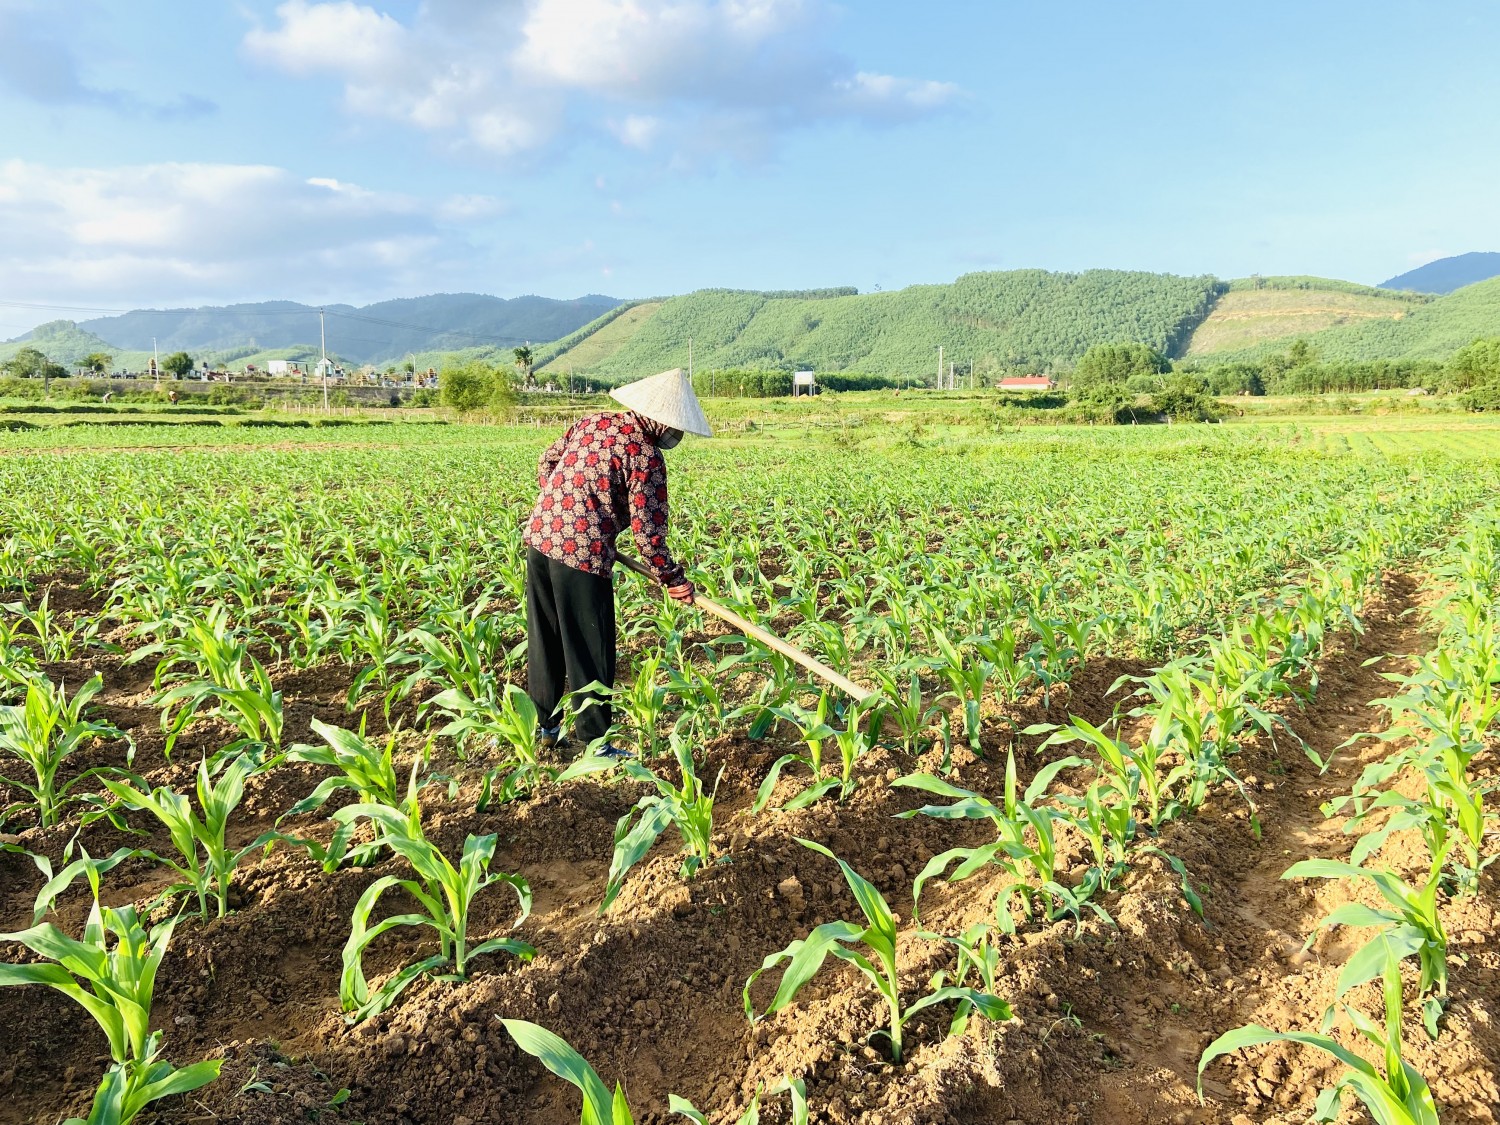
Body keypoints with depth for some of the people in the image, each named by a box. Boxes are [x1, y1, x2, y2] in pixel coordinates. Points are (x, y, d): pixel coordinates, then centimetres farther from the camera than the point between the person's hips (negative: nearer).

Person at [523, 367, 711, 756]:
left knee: (544, 641, 20)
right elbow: (647, 532, -12)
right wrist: (673, 578, 0)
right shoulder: (646, 457, -11)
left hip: (539, 538, 8)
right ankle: (594, 743, 17)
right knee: (591, 653, 6)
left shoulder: (593, 422, 11)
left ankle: (544, 724, 35)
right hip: (582, 554, -8)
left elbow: (546, 461, 21)